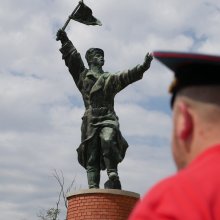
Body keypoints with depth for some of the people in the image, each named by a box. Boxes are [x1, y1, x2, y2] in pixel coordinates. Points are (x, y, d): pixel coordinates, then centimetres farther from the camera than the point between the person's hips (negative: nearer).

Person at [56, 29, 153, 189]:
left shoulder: (111, 79, 21)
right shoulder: (83, 76, 19)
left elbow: (128, 75, 9)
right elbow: (73, 59, 11)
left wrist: (143, 67, -5)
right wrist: (65, 41, 3)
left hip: (108, 119, 0)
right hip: (91, 121, 0)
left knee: (108, 141, -29)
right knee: (92, 158, -4)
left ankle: (113, 177, -26)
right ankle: (93, 188, -7)